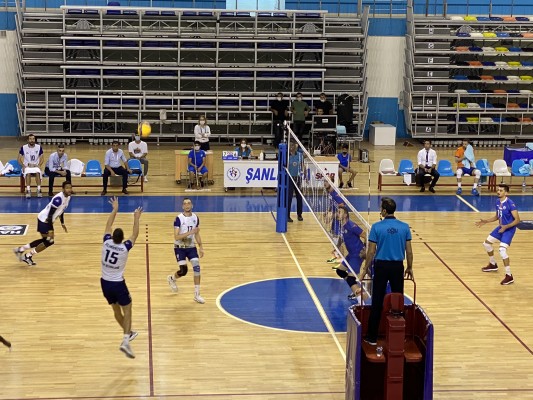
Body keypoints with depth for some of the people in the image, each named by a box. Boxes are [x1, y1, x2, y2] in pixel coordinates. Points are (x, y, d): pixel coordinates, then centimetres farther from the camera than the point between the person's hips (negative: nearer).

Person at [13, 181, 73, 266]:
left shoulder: (68, 197, 2)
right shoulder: (58, 198, -28)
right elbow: (50, 214, -28)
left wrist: (62, 223, 21)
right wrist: (50, 230, -28)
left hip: (48, 220, 10)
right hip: (44, 220, -10)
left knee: (46, 240, 18)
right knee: (49, 241, -7)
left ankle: (20, 250, 27)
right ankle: (27, 256, 5)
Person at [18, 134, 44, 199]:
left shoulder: (39, 147, 1)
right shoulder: (23, 148, -2)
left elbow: (41, 159, 5)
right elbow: (19, 159, 2)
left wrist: (39, 165, -14)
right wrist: (23, 166, -15)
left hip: (36, 166, 1)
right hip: (27, 167, -1)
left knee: (38, 173, -35)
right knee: (28, 173, -36)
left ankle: (39, 190, -30)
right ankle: (28, 190, -35)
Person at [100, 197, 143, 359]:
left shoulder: (106, 243, -9)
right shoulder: (124, 248, -18)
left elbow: (108, 226, 6)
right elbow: (135, 235, -5)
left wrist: (115, 209, 15)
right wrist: (136, 218, 4)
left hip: (105, 282, 5)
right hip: (118, 284, -5)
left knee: (116, 309, 21)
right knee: (127, 310, 5)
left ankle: (128, 333, 41)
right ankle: (125, 341, -11)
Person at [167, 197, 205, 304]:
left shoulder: (195, 218, 0)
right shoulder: (179, 218, -17)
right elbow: (176, 237, -22)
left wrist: (201, 247, 7)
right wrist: (190, 232, -31)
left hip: (191, 247, 4)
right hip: (180, 248, -4)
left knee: (197, 268, -8)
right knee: (183, 271, -7)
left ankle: (197, 295, 1)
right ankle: (172, 278, 30)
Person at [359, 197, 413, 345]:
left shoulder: (377, 227, -9)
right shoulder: (404, 227, -2)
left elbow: (371, 251, -7)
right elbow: (409, 251, 1)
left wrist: (365, 269, 4)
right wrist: (409, 268, 15)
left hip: (381, 266, -2)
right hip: (397, 267, 2)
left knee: (377, 302, 4)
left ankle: (372, 337, 8)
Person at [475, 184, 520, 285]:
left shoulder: (510, 204, -24)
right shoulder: (498, 202, 1)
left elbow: (517, 220, -24)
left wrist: (506, 227, -34)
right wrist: (485, 221, 9)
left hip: (509, 229, -9)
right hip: (501, 227, 9)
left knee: (502, 250, -23)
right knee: (487, 243, 19)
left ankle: (509, 276, -15)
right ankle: (493, 265, 42)